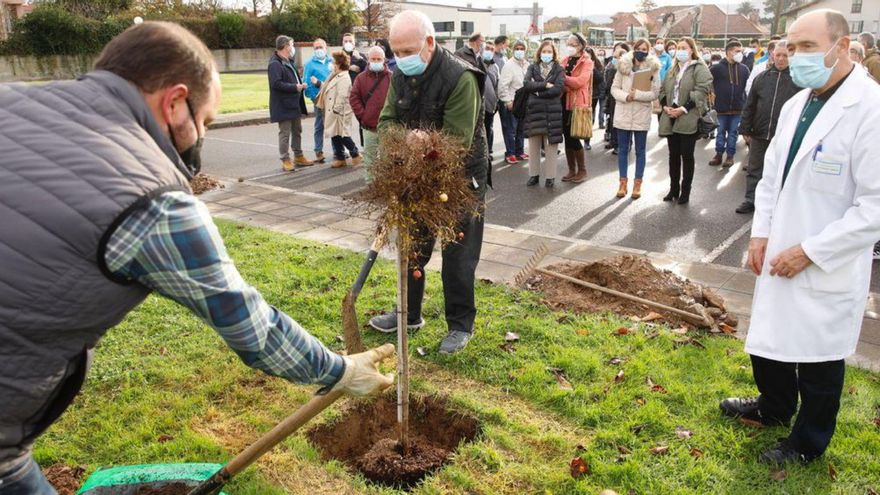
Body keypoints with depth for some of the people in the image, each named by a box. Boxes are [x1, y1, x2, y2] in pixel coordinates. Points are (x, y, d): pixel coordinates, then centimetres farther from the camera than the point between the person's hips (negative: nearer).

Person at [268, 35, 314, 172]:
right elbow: (276, 84, -25)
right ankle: (285, 160, 4)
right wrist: (295, 87, -21)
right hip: (283, 106, -10)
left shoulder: (288, 62, 15)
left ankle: (298, 156, 27)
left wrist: (300, 85, 7)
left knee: (297, 131, 16)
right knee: (285, 133, -3)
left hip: (294, 104, 10)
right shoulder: (275, 64, -17)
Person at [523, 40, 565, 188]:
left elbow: (559, 88, -12)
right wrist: (545, 85, -15)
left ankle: (550, 176, 9)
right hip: (534, 109, 2)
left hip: (552, 111, -2)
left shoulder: (559, 69, 4)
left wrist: (537, 91, -11)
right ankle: (534, 174, 17)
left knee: (551, 146, 0)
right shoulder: (532, 67, 9)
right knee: (533, 145, 6)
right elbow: (527, 84, -9)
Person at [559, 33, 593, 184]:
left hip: (577, 103, -6)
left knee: (573, 138, -5)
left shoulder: (587, 62, -5)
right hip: (564, 101, 6)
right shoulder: (565, 60, 13)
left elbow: (580, 81, -20)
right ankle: (572, 170, 19)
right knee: (567, 137, 8)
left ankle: (582, 170, 11)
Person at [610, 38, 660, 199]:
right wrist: (626, 96, -17)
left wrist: (636, 94, -20)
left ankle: (637, 183, 14)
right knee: (622, 149, 7)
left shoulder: (653, 68, -2)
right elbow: (614, 88, 1)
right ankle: (623, 182, 17)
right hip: (623, 114, 2)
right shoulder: (623, 65, 3)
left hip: (642, 115, -2)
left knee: (640, 151, 6)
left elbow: (655, 93, -7)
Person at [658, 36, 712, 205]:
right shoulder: (672, 70, 18)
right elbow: (663, 90, 18)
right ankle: (673, 189, 20)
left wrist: (684, 109, -19)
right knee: (673, 155, 11)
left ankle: (685, 192, 7)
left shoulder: (699, 69, -3)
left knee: (687, 156, -1)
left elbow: (702, 92, -12)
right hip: (670, 119, 6)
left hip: (688, 120, -6)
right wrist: (665, 106, -2)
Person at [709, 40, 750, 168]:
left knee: (733, 132, 7)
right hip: (722, 106, -2)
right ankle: (719, 154, 19)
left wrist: (744, 101, 6)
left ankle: (730, 155, 16)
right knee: (721, 131, 8)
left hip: (737, 107, 2)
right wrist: (713, 92, 0)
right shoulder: (717, 67, -7)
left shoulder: (744, 69, 4)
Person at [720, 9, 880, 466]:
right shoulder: (795, 104, 6)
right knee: (768, 339, 22)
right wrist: (761, 233, 4)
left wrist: (810, 251, -19)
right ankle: (774, 407, 48)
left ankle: (808, 443, 33)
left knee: (819, 359, 11)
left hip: (827, 269, -7)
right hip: (779, 257, 7)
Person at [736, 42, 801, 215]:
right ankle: (751, 200, 21)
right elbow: (750, 106, 9)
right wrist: (745, 129, 6)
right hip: (759, 134, 3)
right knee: (754, 169, 10)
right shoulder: (762, 78, 7)